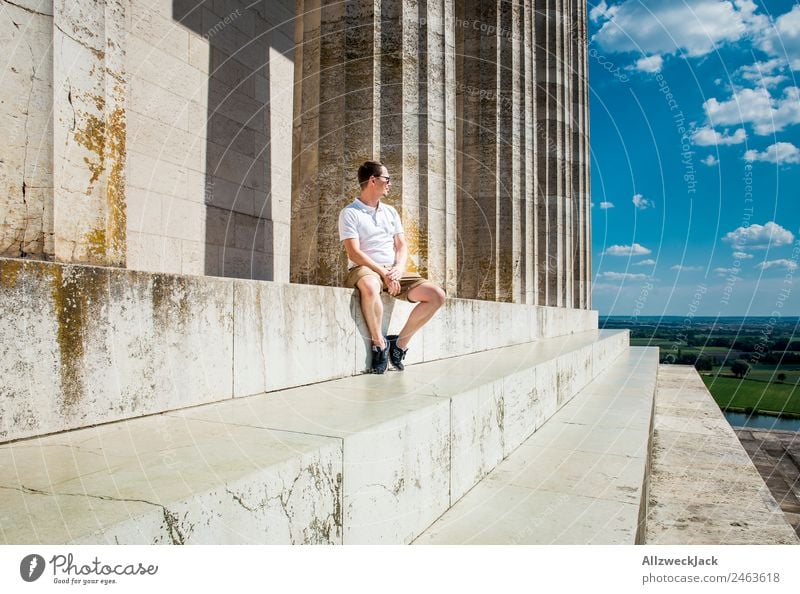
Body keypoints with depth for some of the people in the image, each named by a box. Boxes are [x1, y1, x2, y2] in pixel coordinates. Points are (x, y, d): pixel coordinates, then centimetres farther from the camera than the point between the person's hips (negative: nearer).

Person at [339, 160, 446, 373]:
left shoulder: (390, 212, 19)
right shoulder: (350, 213, -1)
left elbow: (402, 246, 13)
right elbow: (354, 253, -12)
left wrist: (398, 268, -8)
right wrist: (383, 272, -19)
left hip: (393, 271, 6)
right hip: (364, 270, -6)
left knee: (437, 295, -13)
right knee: (370, 288, -43)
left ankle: (400, 342, -4)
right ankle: (380, 343, -21)